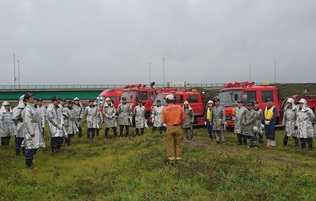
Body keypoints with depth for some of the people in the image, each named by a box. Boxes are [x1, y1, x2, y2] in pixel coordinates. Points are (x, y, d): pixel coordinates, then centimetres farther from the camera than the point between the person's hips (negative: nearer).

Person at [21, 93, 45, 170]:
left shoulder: (33, 107, 15)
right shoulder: (27, 109, -14)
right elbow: (28, 122, -19)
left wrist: (39, 130, 18)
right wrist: (32, 132, -21)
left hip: (36, 130, 10)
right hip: (31, 131, -10)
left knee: (34, 148, 13)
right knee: (30, 148, -4)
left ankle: (30, 163, 23)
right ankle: (29, 165, 4)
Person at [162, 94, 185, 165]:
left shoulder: (165, 109, -6)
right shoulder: (179, 107, -3)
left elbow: (164, 120, -3)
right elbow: (183, 117, 2)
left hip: (169, 128, -1)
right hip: (178, 127, 1)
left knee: (170, 144, 7)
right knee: (178, 144, 11)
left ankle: (171, 159, 7)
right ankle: (178, 159, 14)